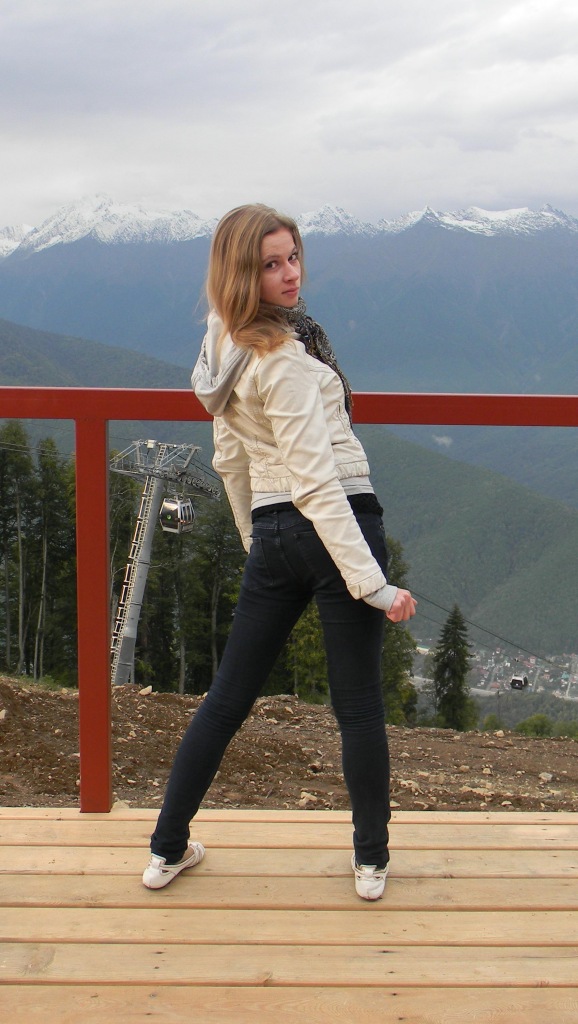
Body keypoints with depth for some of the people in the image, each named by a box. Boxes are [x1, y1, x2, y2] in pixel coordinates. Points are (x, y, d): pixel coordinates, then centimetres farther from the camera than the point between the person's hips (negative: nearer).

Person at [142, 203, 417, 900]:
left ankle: (167, 849, 23)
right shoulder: (284, 357, -18)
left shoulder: (224, 347, 9)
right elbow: (316, 481, -23)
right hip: (336, 530, -8)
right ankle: (371, 862, 20)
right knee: (359, 705, 7)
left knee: (227, 697, 15)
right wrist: (373, 584, -24)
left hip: (271, 534, 8)